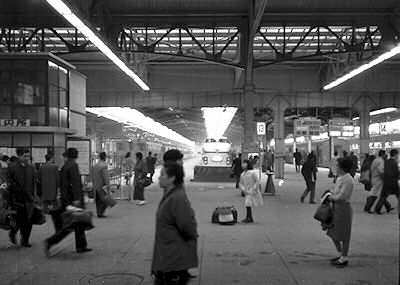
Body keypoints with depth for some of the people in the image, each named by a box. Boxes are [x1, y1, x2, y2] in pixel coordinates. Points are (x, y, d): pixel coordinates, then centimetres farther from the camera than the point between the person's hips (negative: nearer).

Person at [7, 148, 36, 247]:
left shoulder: (31, 168, 9)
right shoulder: (13, 168, -5)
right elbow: (9, 183, -5)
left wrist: (34, 195, 5)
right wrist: (10, 198, -8)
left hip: (28, 199, 4)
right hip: (17, 199, -3)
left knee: (28, 221, 0)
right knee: (19, 220, 1)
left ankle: (25, 241, 13)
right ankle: (12, 233, 31)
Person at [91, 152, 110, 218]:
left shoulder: (94, 165, 8)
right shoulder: (104, 165, -16)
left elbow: (91, 176, 13)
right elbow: (106, 176, -19)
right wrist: (108, 185, -16)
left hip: (95, 186, 8)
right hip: (102, 186, -7)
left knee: (98, 200, 14)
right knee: (105, 200, 1)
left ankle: (99, 213, 18)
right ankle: (100, 212, -6)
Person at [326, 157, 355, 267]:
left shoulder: (348, 180, -18)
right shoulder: (340, 178, 10)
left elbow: (342, 196, -22)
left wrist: (332, 198, -8)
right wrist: (330, 193, 4)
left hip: (344, 208, -9)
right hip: (336, 208, 10)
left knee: (344, 235, 3)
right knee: (332, 233, 16)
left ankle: (344, 259, 15)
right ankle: (340, 254, 30)